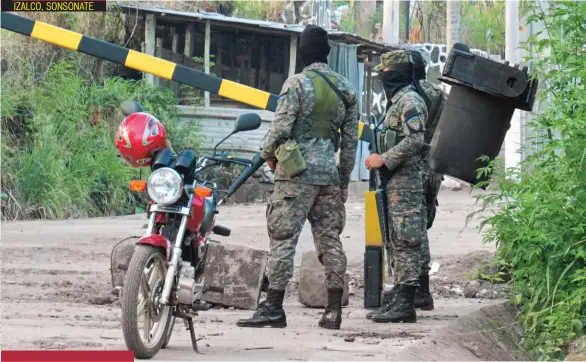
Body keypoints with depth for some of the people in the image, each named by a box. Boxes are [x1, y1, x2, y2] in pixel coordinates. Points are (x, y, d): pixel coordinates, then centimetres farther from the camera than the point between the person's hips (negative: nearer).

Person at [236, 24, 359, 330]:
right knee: (329, 239, 8)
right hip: (330, 174, 6)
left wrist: (268, 154, 7)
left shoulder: (297, 84, -9)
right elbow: (350, 139, 13)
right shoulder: (345, 88, 10)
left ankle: (273, 308, -9)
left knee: (283, 238, -5)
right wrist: (344, 181, 19)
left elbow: (281, 129, -14)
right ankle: (334, 310, 7)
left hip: (297, 173, -6)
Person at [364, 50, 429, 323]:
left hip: (405, 182, -11)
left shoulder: (409, 100, -12)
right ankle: (399, 299, 16)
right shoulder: (397, 100, 20)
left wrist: (383, 159, -18)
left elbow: (414, 140, -22)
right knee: (397, 242, 12)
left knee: (406, 240, -10)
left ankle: (405, 304, -12)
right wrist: (381, 159, 15)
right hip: (395, 182, 11)